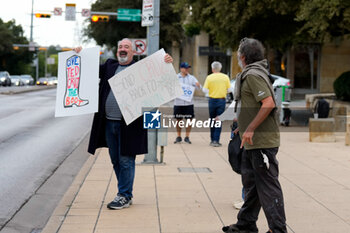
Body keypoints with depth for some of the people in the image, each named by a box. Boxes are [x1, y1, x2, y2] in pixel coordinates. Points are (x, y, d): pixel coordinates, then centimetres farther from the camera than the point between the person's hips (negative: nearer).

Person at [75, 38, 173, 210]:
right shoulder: (109, 66, 15)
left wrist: (166, 64, -22)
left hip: (129, 124, -5)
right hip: (109, 123, 6)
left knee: (126, 161, -3)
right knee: (115, 161, 13)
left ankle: (124, 196, 7)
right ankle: (126, 194, 26)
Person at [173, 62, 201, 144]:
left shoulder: (192, 78, 6)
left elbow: (199, 87, 0)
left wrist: (198, 85, -23)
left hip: (189, 103, 0)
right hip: (178, 103, 0)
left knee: (189, 120, 0)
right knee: (178, 120, 7)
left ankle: (187, 137, 10)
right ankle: (179, 137, 18)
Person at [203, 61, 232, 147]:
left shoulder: (209, 77, -5)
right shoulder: (225, 77, -2)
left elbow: (205, 90, -6)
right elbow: (229, 89, 0)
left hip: (212, 100, 0)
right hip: (222, 100, 0)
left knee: (212, 120, 12)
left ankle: (212, 140, 17)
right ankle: (216, 140, -4)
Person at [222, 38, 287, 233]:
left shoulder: (254, 75, -15)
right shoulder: (249, 74, 17)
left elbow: (269, 103, -25)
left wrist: (251, 128, -25)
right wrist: (244, 125, 24)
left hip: (262, 141, -11)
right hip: (253, 142, 11)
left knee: (268, 185, -5)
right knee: (251, 183, 17)